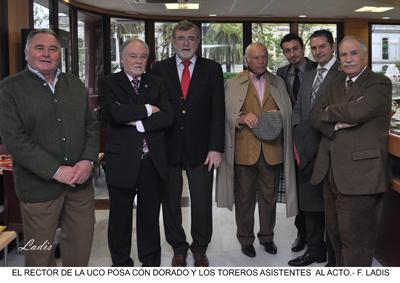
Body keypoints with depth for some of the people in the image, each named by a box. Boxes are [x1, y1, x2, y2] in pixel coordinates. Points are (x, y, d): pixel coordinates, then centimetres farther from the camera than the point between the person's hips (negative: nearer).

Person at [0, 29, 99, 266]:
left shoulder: (75, 84, 12)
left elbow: (92, 126, 12)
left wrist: (88, 161, -6)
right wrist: (56, 171, -16)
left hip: (80, 180, 4)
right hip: (39, 185, -4)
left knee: (81, 245, 13)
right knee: (40, 255, 8)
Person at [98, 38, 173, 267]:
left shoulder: (157, 84, 9)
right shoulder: (108, 83, 0)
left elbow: (168, 117, -6)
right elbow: (117, 112, -18)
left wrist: (138, 123, -14)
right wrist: (148, 109, -9)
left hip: (153, 162, 3)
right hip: (122, 162, -2)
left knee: (150, 217, 15)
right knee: (120, 218, 11)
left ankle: (151, 262, 31)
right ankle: (121, 263, 29)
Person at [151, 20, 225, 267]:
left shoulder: (212, 69, 4)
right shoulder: (159, 69, 6)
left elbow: (218, 111, 0)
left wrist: (216, 148, -7)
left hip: (201, 149, 0)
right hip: (168, 148, 1)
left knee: (202, 202, 6)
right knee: (170, 201, 10)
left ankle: (200, 248, 26)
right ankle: (178, 248, 27)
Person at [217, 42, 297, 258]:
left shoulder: (278, 83, 14)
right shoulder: (233, 84, 6)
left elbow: (288, 111, 16)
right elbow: (227, 114, 1)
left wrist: (279, 115, -5)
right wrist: (242, 118, -18)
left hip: (272, 149, 3)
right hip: (244, 149, -2)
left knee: (269, 196, 11)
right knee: (244, 197, 5)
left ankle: (267, 236, 27)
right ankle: (246, 239, 20)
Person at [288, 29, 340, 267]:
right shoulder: (308, 76, 17)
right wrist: (299, 139, 4)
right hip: (308, 151, 8)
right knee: (310, 203, 16)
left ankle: (335, 256, 17)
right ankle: (315, 250, 31)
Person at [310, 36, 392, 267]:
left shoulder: (380, 84, -5)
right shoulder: (336, 85, 17)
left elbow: (357, 111, -22)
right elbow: (316, 116, 5)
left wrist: (330, 111, -4)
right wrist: (337, 125, -14)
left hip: (359, 174, -7)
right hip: (331, 172, 7)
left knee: (355, 237, -1)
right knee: (335, 230, 18)